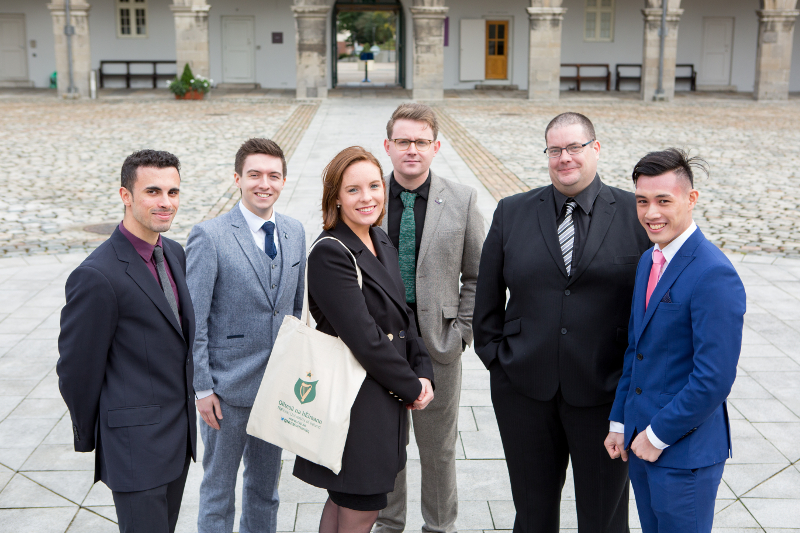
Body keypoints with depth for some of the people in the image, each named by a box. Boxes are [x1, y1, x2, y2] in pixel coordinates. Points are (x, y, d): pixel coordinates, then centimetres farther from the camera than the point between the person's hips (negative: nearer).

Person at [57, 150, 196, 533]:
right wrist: (88, 437, -2)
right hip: (135, 443, -8)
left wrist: (184, 412, 14)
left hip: (178, 430, 8)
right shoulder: (97, 276, -22)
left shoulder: (173, 253, 5)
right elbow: (76, 368, -14)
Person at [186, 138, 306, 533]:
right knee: (218, 490, 11)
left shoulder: (295, 232, 4)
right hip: (227, 388, -5)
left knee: (266, 485, 20)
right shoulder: (209, 236, -14)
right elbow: (193, 321, -12)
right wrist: (202, 388, -13)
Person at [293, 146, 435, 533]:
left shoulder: (381, 242, 8)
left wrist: (423, 372, -1)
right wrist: (411, 386, -12)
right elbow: (365, 340, -22)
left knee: (344, 501, 20)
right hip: (356, 400, -8)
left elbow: (402, 316, 12)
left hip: (385, 398, 8)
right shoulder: (329, 254, -19)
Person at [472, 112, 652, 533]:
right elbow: (487, 294, 9)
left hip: (605, 392, -1)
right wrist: (494, 356, 3)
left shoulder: (636, 214, -2)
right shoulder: (512, 212, 4)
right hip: (525, 391, 2)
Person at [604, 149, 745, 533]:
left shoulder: (714, 276, -21)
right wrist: (620, 422, 12)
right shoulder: (648, 261, 7)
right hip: (641, 442, 8)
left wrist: (659, 435, -15)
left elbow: (714, 379, -23)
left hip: (685, 452, -8)